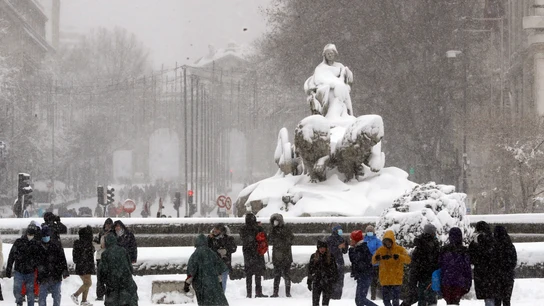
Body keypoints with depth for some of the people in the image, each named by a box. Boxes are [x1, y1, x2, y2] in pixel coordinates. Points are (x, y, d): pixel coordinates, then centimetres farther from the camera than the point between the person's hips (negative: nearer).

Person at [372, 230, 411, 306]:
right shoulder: (381, 250, 4)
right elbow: (373, 261, 3)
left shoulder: (400, 249, -2)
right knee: (386, 300, 8)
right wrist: (377, 258, -21)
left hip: (396, 279, -3)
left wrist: (398, 257, -31)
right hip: (385, 279, 3)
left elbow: (408, 260, -13)